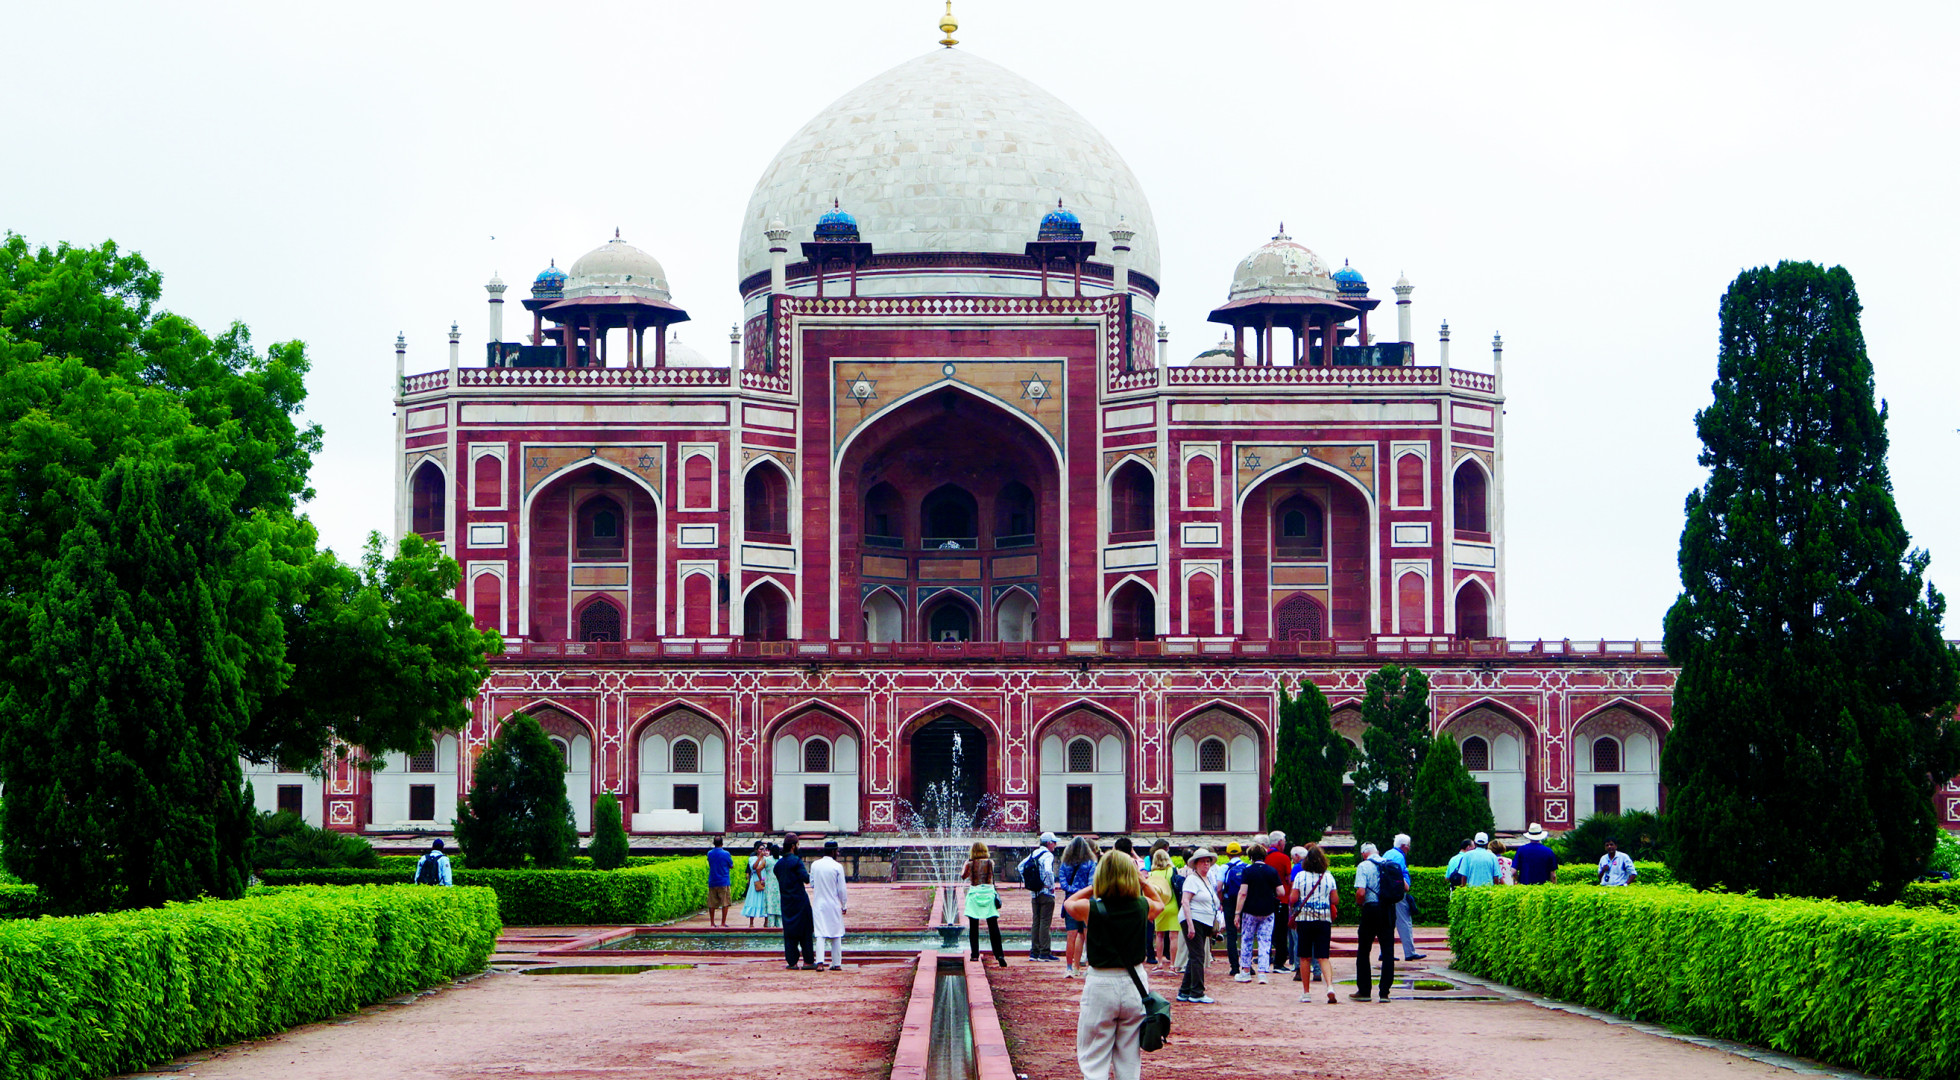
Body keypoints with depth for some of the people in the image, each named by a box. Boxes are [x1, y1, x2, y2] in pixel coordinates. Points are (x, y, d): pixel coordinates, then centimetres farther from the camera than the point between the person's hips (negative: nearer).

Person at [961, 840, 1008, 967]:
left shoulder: (970, 864, -1)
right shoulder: (990, 862, 2)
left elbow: (963, 876, 14)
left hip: (974, 893, -1)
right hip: (989, 892, 1)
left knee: (973, 926, 7)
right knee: (993, 926, -1)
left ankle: (974, 954, 4)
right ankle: (999, 954, -10)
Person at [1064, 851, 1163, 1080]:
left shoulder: (1091, 908, -12)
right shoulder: (1143, 906, -5)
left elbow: (1068, 903, 11)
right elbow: (1160, 905, 20)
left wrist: (1093, 887, 8)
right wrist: (1143, 882, 11)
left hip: (1100, 985, -3)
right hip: (1135, 984, 3)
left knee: (1093, 1062, 4)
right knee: (1129, 1061, 12)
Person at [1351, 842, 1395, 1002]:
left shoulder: (1363, 866, -6)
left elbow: (1361, 892, -17)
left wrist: (1359, 903, 3)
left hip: (1371, 909, -4)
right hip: (1389, 911, 4)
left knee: (1363, 951, 9)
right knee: (1388, 951, 5)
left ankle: (1364, 991, 11)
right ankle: (1384, 992, 2)